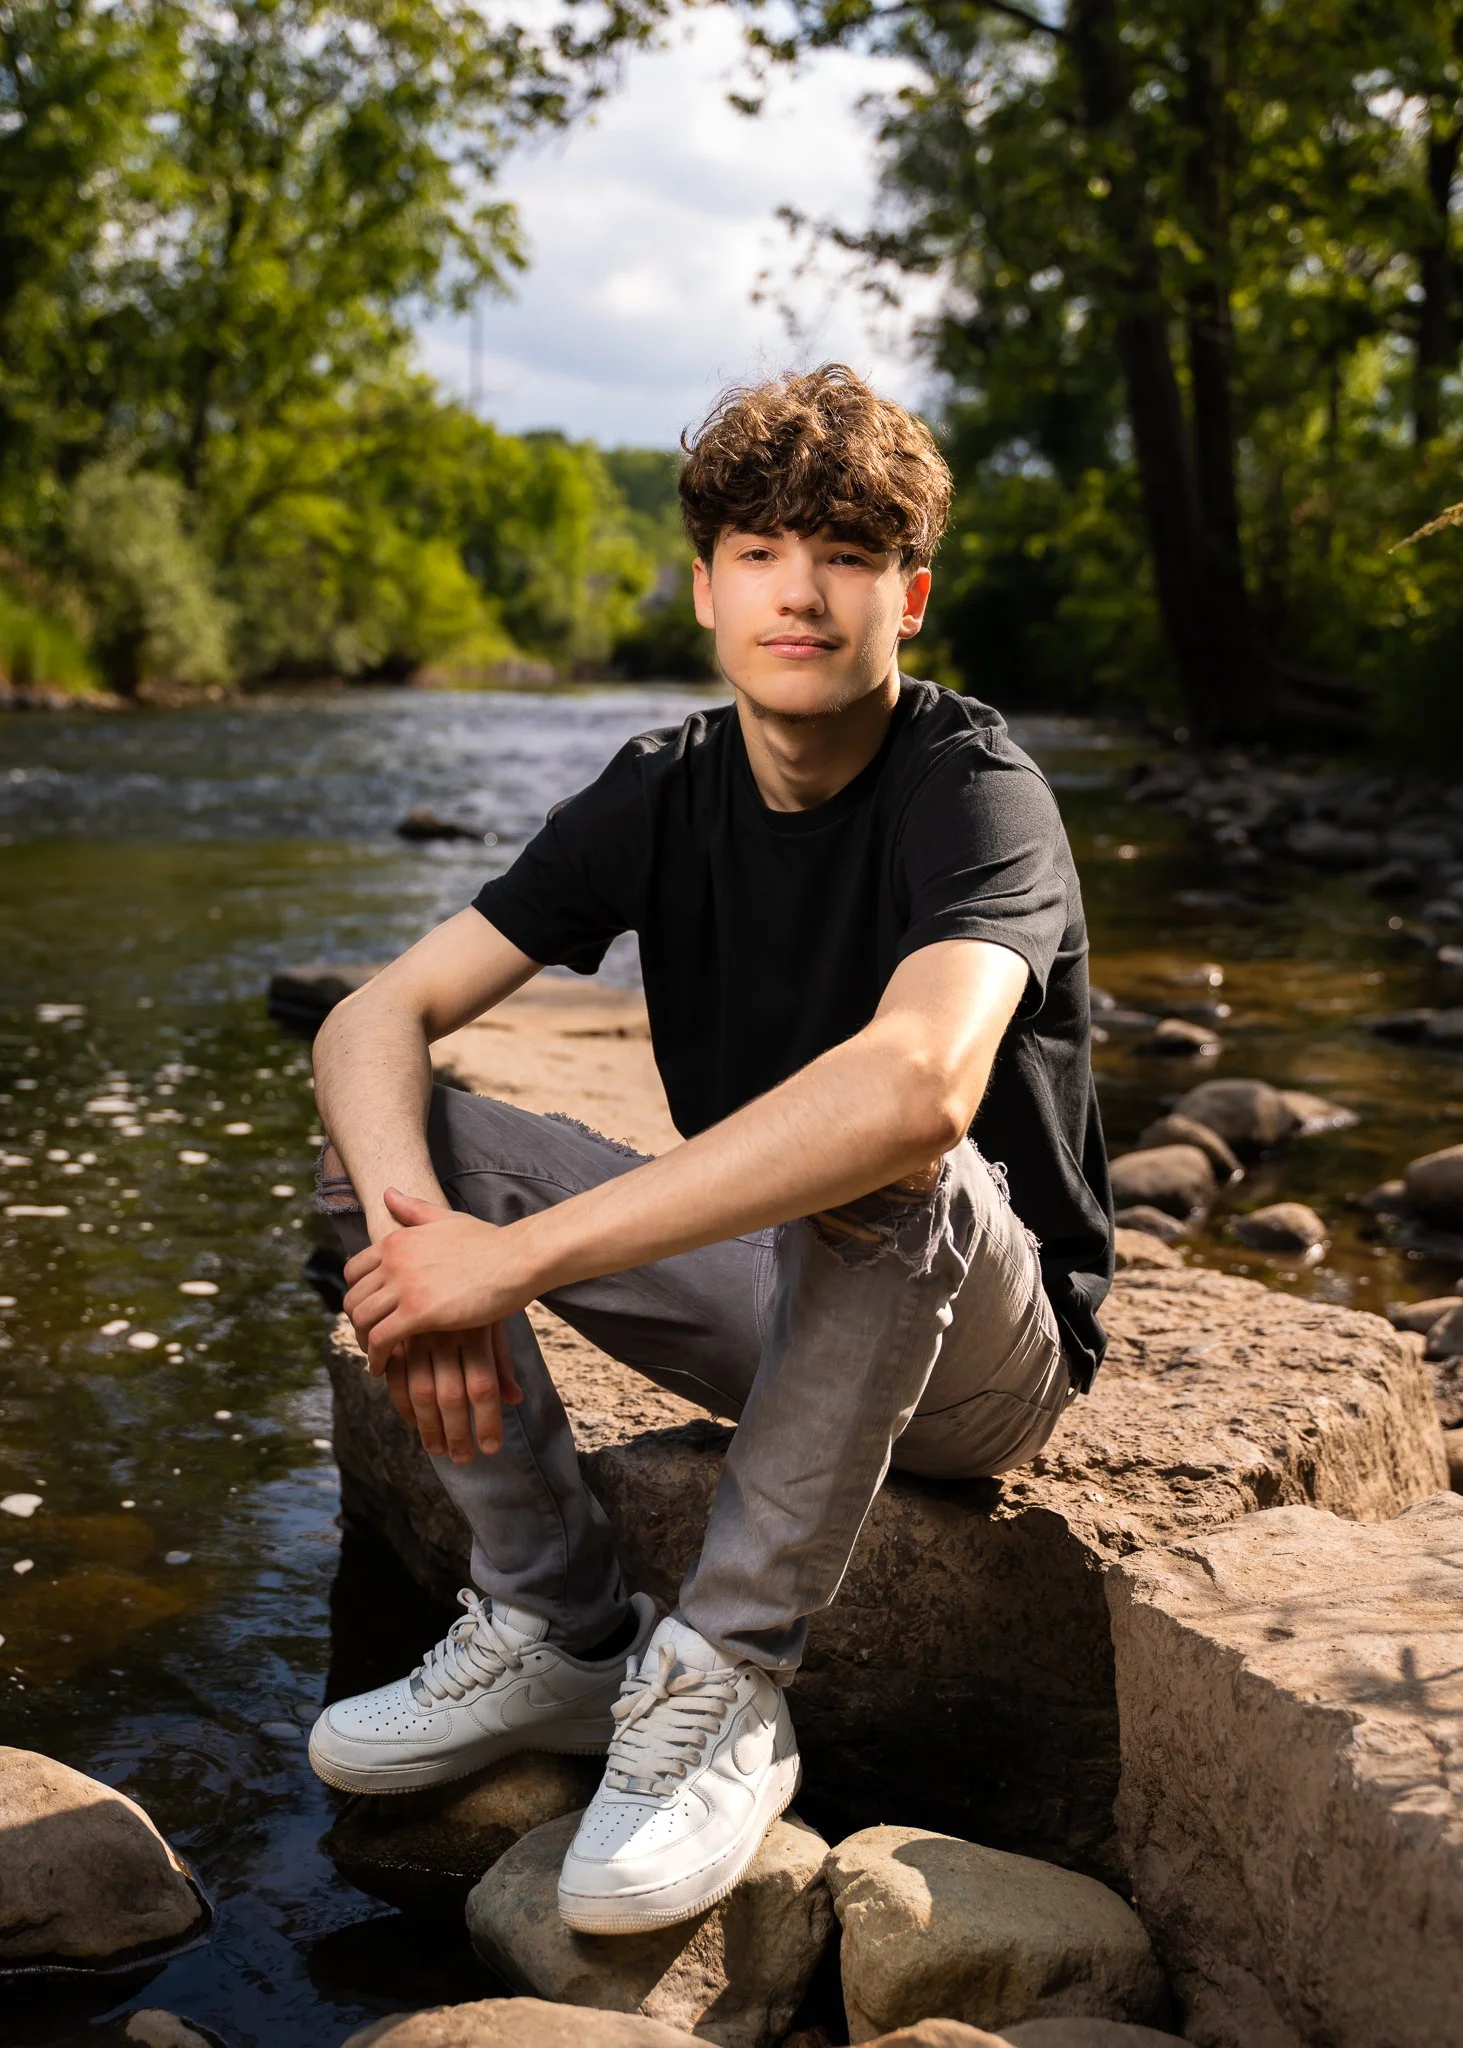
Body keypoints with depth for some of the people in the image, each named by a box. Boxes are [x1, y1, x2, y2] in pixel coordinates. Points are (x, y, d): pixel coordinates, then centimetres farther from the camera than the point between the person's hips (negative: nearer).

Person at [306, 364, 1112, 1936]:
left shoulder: (974, 791, -20)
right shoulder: (664, 791, -3)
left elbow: (922, 1083, -42)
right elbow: (376, 1018, -9)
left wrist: (517, 1255, -41)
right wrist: (411, 1220, -32)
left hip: (981, 1356, -5)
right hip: (773, 1297, 5)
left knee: (878, 1163, -38)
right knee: (397, 1135, -10)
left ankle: (722, 1686, -21)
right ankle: (557, 1633, -3)